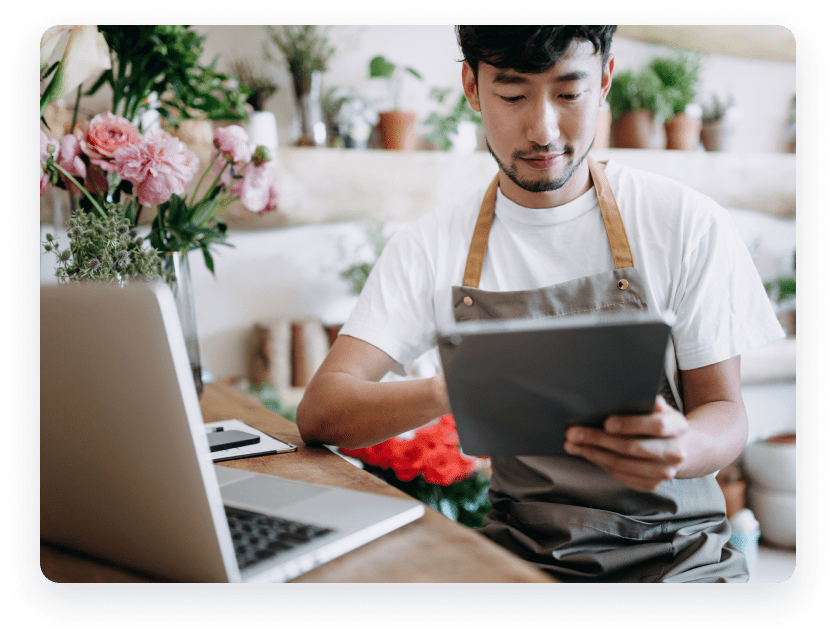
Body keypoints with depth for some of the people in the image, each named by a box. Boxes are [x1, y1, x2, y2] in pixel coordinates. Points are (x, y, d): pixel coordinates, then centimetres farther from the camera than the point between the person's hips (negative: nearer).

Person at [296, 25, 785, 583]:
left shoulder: (689, 223, -1)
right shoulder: (430, 247, 2)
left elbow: (726, 415, 3)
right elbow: (320, 410, -6)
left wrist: (683, 447, -24)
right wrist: (452, 392, -28)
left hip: (677, 546, 0)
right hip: (522, 551, 1)